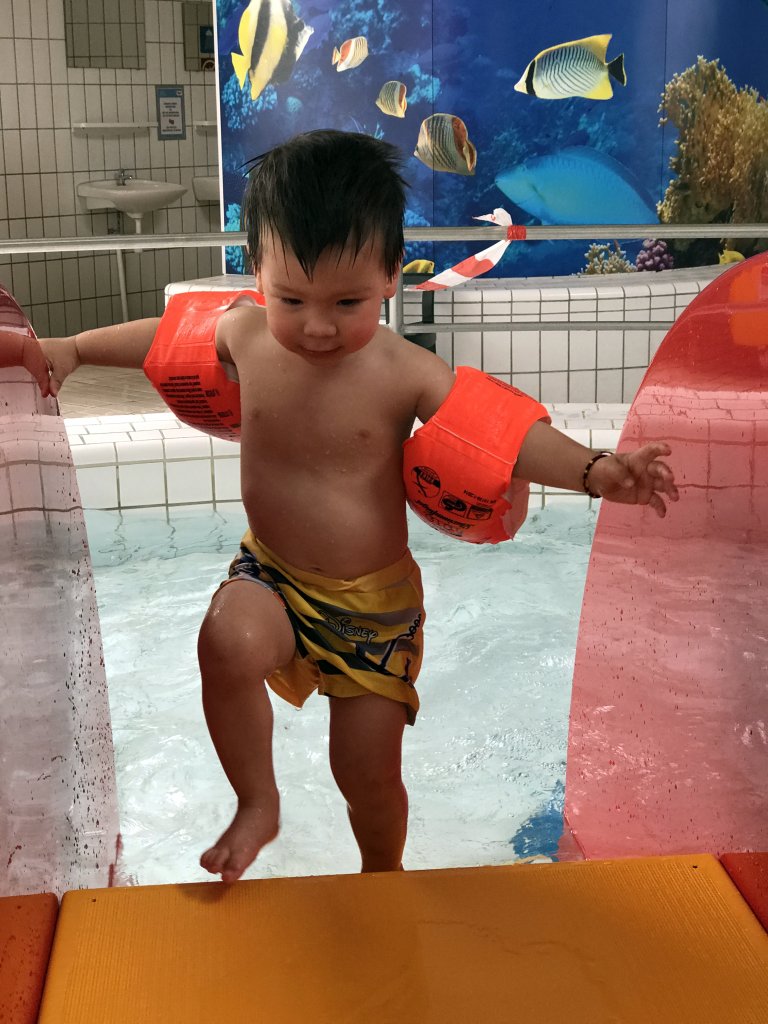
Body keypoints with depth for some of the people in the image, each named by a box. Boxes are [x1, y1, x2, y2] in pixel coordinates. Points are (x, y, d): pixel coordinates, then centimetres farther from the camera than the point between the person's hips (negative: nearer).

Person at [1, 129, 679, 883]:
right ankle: (257, 803, -5)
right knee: (229, 642, -34)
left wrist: (598, 472, -37)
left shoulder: (406, 375, -19)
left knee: (370, 773, 8)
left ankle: (383, 876, 43)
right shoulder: (246, 334, -9)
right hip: (272, 576, 2)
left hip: (374, 601, -1)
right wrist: (68, 350, 12)